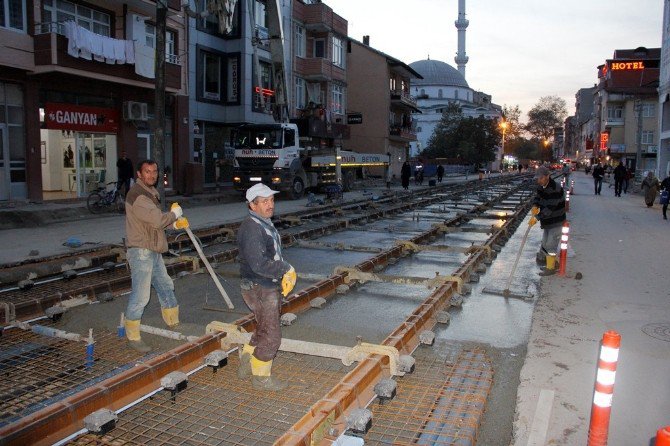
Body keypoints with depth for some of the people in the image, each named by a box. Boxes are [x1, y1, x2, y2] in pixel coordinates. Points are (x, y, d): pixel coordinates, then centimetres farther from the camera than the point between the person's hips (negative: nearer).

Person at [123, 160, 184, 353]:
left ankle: (173, 322, 39)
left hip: (153, 251, 10)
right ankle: (132, 336, 6)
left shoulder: (151, 192, 14)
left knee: (165, 286, 22)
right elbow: (157, 219, -27)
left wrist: (174, 223, 7)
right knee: (140, 295, -6)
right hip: (141, 251, -10)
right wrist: (174, 213, -9)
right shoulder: (137, 195, -19)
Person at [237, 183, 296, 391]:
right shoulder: (251, 228, -22)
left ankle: (246, 365, 38)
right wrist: (287, 270, -18)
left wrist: (285, 273, 1)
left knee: (263, 330, 23)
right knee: (271, 336, 1)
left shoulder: (265, 223, 11)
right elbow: (259, 265, -29)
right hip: (259, 290, -10)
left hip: (269, 287, 10)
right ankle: (261, 377, 19)